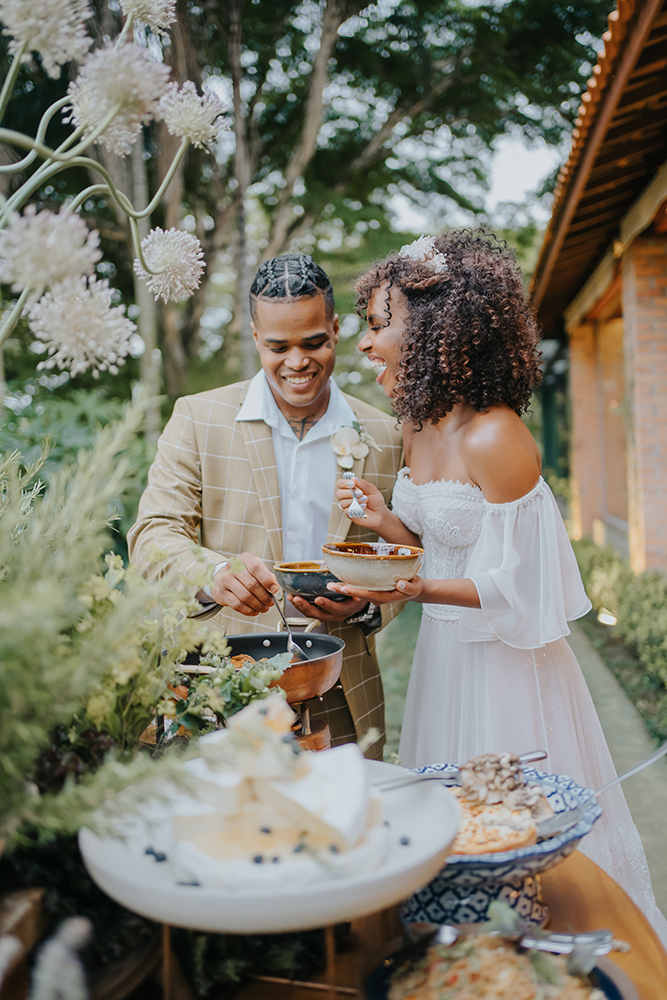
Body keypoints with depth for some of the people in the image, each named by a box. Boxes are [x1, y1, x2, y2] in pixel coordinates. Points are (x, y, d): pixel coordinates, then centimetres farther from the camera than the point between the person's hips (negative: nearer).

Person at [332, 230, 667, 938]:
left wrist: (416, 590, -29)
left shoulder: (495, 438, -23)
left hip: (503, 659, -8)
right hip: (443, 649, 8)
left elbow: (517, 590, -19)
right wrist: (387, 522, -7)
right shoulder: (417, 428, 2)